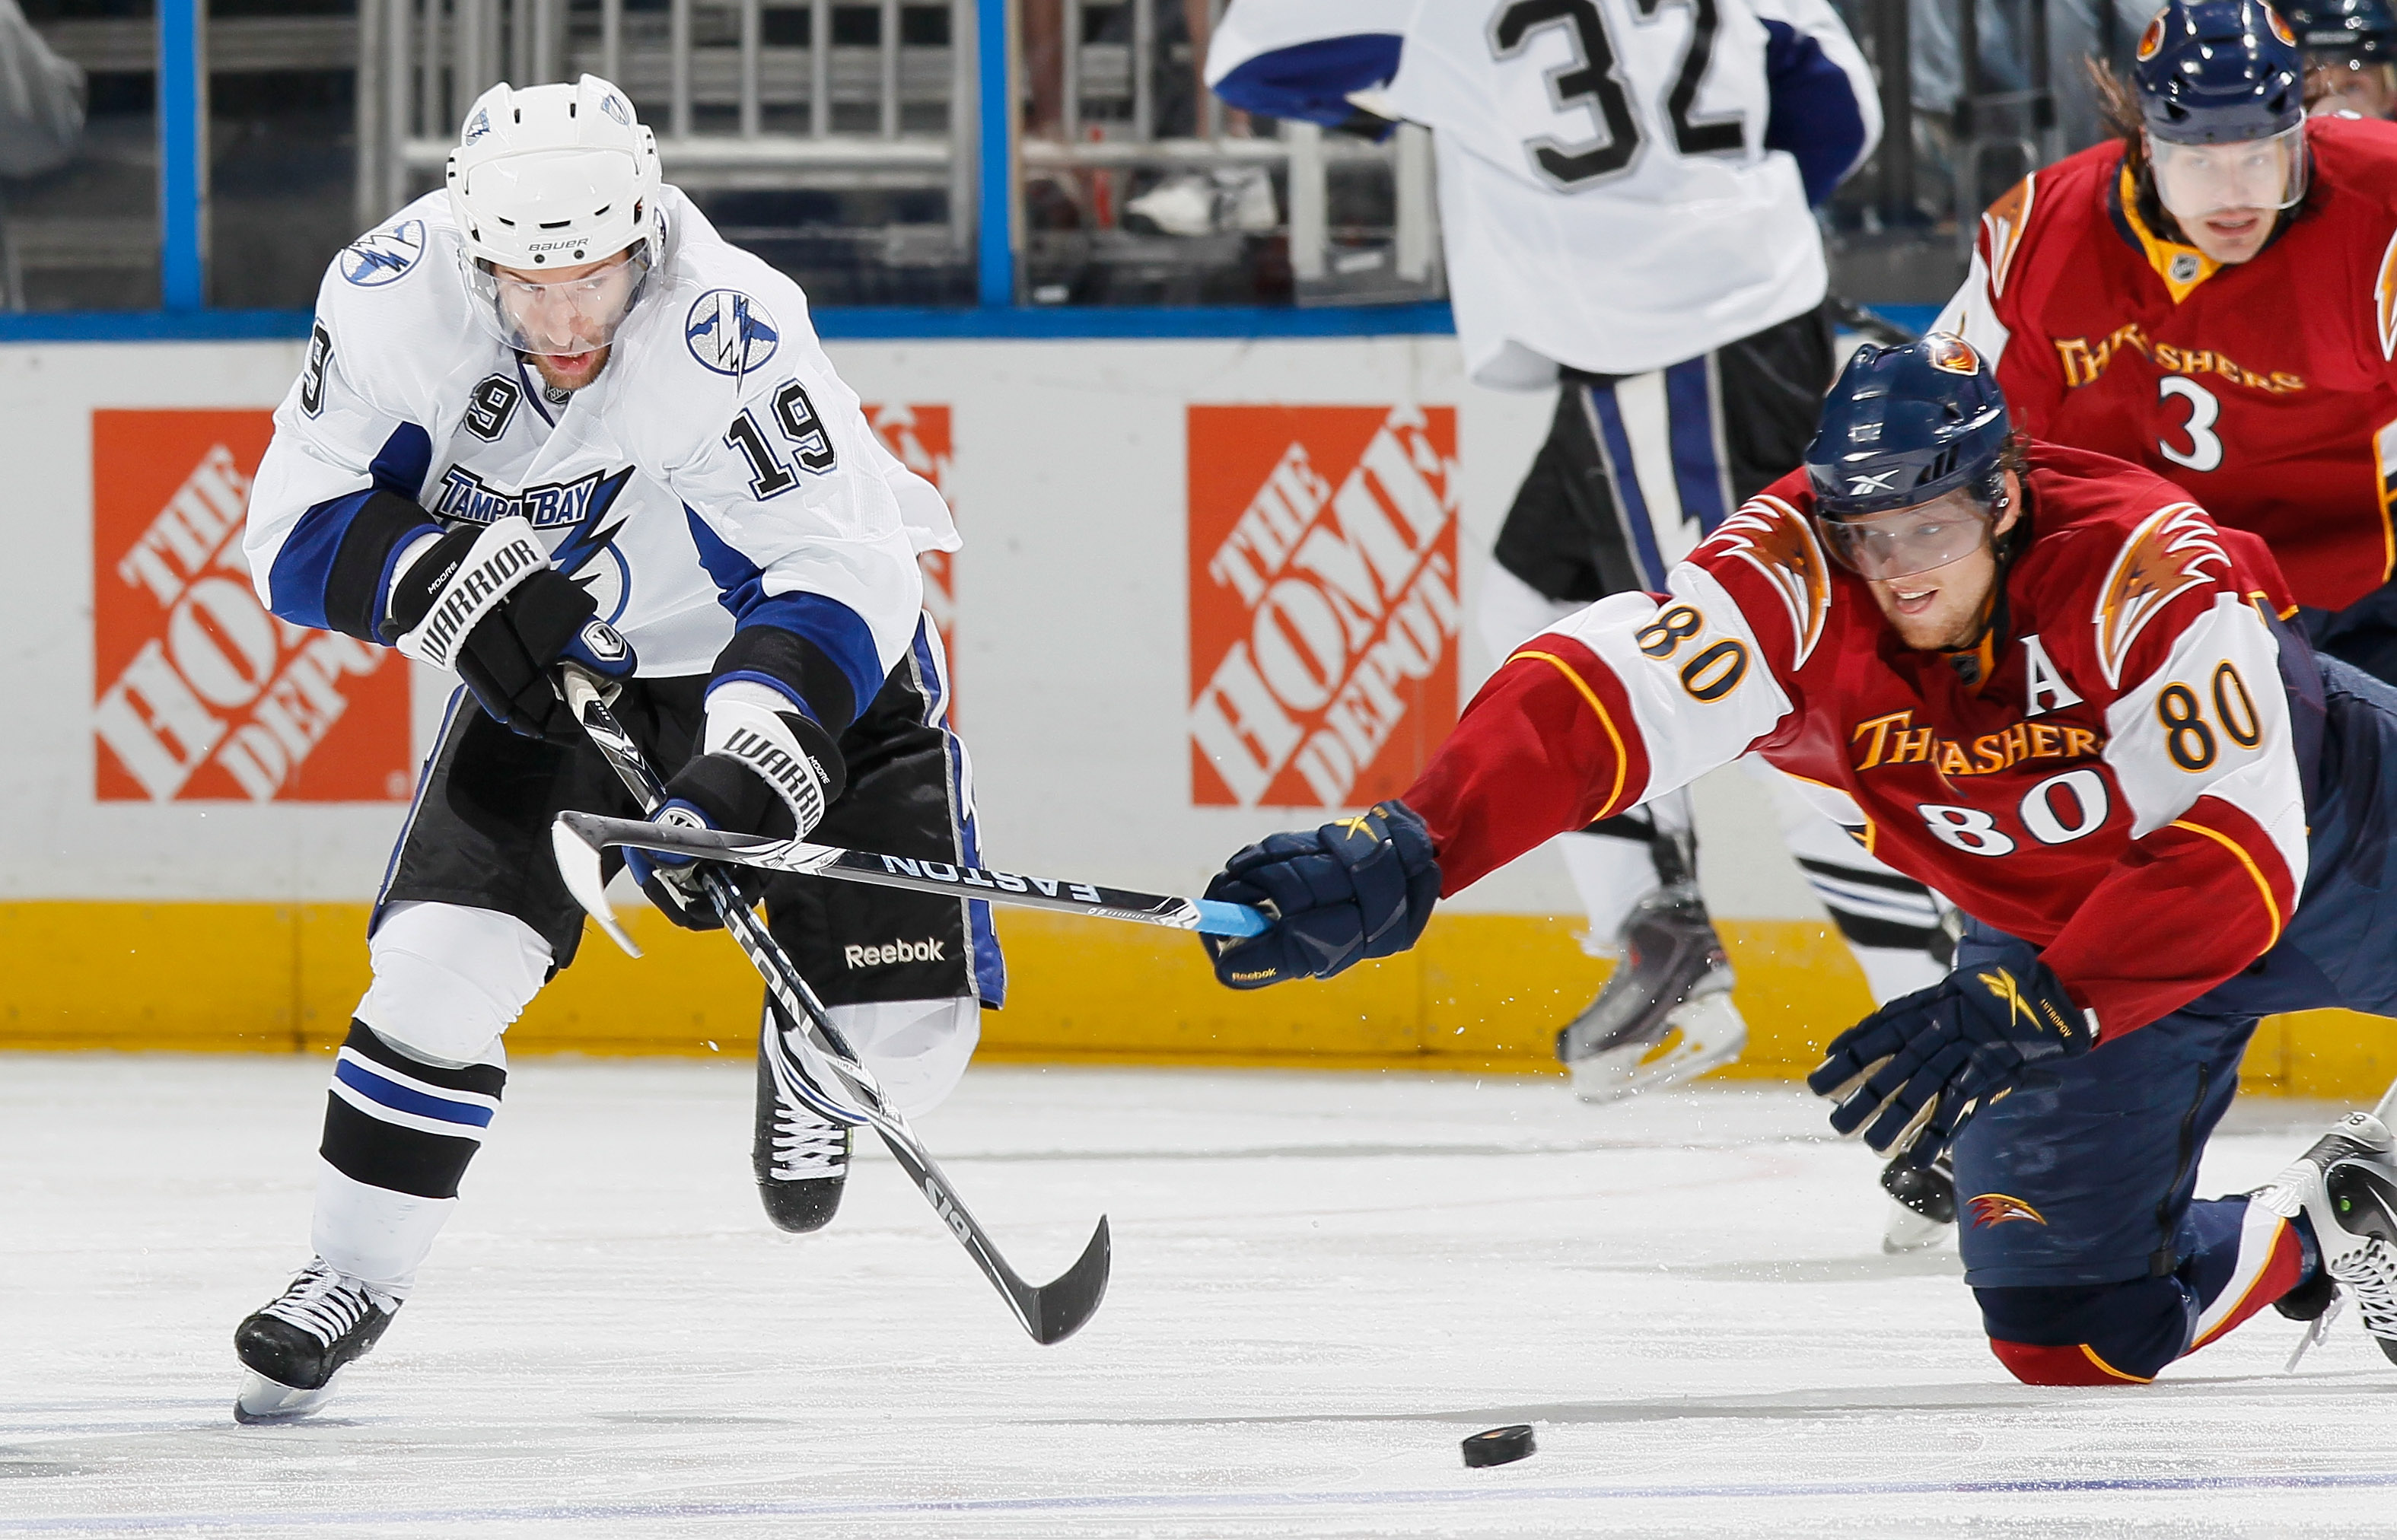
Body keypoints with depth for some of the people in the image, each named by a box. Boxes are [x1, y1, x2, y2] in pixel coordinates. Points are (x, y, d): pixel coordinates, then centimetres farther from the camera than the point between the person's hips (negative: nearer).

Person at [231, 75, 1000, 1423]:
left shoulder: (730, 337, -35)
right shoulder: (398, 292, -22)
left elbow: (840, 576, -37)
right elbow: (304, 524, -15)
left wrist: (744, 774, -50)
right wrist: (449, 579, -33)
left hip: (803, 656, -2)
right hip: (553, 665, 2)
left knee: (905, 1029, -10)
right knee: (445, 958, -16)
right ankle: (353, 1280, 3)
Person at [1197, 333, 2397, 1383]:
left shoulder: (2142, 562, -34)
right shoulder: (1799, 578, -27)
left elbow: (2235, 857, -38)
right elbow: (1592, 701, -42)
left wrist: (2032, 1010, -48)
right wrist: (1398, 856, -59)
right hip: (2052, 930, 3)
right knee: (2071, 1331, -5)